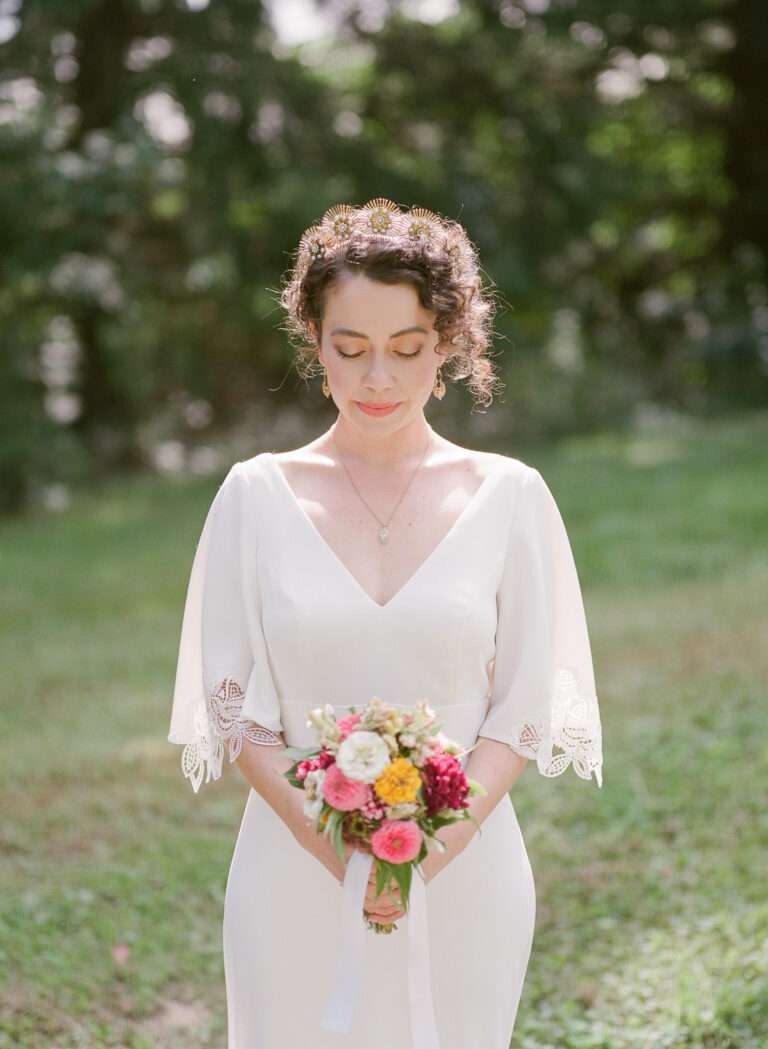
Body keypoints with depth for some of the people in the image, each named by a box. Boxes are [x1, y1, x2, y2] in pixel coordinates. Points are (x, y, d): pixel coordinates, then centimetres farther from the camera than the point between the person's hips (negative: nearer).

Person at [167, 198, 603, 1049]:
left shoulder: (508, 496, 0)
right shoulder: (258, 495, 1)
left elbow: (524, 709, -1)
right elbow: (236, 707, -1)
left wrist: (432, 849, -14)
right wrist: (336, 846, -14)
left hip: (465, 876, 0)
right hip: (297, 877, 0)